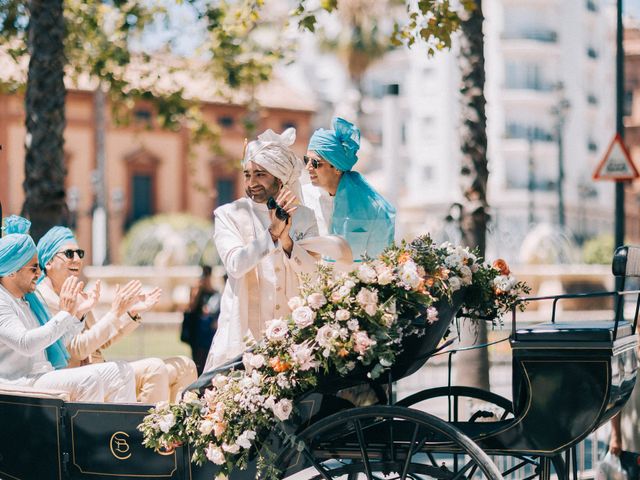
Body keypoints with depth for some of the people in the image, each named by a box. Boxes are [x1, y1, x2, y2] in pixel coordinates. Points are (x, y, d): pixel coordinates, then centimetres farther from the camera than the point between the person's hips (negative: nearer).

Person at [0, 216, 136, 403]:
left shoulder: (29, 298, 18)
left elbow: (54, 337, 24)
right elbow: (25, 344, -26)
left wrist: (77, 313, 9)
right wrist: (64, 313, -23)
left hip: (48, 377, 10)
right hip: (21, 385, -9)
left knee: (121, 372, -2)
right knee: (89, 380, -31)